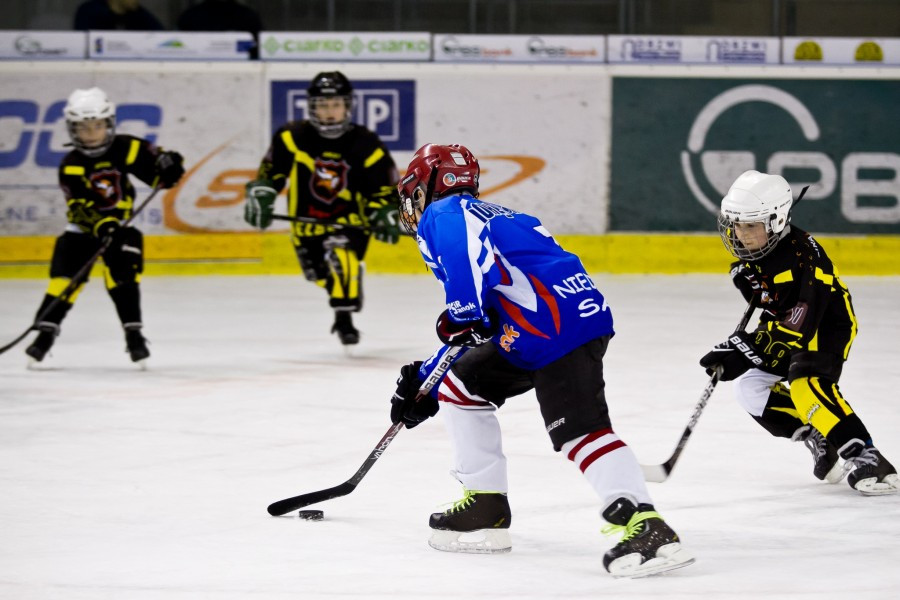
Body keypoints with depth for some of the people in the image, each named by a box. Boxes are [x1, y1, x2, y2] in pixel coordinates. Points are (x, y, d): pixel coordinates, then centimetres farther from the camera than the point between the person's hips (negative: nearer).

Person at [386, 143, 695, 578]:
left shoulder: (442, 213, 6)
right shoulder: (482, 215, 35)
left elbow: (470, 246, -22)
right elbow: (471, 337, 39)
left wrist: (462, 315, -25)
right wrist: (422, 383, 41)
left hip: (560, 324, -10)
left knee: (578, 427, -17)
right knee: (459, 387, 18)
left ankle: (647, 528, -28)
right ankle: (484, 510, 17)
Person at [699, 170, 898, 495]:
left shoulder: (800, 259, -36)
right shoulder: (748, 242, -12)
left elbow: (796, 329, -39)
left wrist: (747, 351, -45)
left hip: (827, 323, -9)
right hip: (785, 320, 9)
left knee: (806, 382, -32)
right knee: (750, 388, -3)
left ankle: (866, 458, -36)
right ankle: (819, 441, 5)